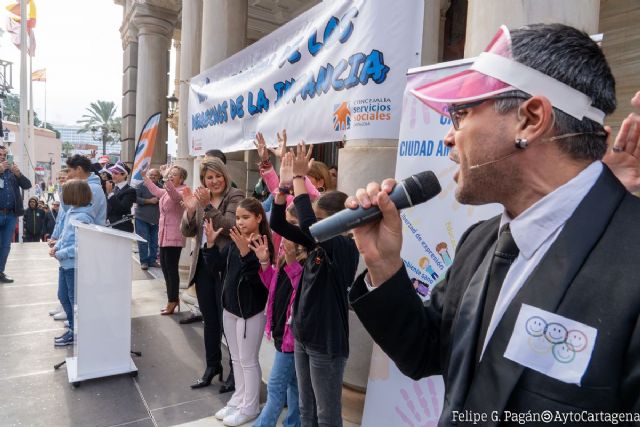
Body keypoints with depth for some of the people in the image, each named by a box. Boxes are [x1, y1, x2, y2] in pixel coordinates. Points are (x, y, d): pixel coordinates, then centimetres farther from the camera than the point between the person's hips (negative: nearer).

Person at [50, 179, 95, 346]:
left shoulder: (82, 217, -23)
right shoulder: (71, 211, 7)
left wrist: (61, 254, -18)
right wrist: (56, 246, 1)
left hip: (75, 264, -10)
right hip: (66, 263, 10)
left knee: (76, 300, 6)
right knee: (63, 296, 20)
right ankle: (73, 329, 35)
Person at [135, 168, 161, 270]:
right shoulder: (142, 186, -1)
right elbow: (135, 198, -10)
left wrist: (159, 200, -4)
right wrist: (149, 201, -15)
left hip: (156, 219, 3)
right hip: (142, 218, -3)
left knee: (154, 242, 7)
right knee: (143, 241, -1)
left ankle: (152, 260, 18)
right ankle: (144, 261, 8)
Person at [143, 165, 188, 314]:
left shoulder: (182, 192, -13)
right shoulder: (167, 191, 16)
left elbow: (175, 195, -37)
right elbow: (156, 190, 36)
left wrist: (166, 180, -53)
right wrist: (145, 177, 41)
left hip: (174, 237, -10)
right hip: (165, 235, 10)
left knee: (171, 268, -6)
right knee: (165, 266, 13)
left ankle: (173, 300, 4)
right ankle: (173, 299, 23)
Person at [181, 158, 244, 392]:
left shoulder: (235, 197, -8)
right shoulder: (200, 198, 10)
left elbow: (231, 226, -21)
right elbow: (187, 232, 4)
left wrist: (208, 206, -28)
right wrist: (190, 209, -13)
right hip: (203, 265, 6)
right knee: (209, 320, 17)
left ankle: (236, 371, 20)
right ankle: (212, 365, 34)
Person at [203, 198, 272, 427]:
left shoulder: (263, 244, -19)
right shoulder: (234, 241, 3)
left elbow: (257, 277, -29)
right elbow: (216, 267, 6)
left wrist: (245, 251, -39)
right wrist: (211, 243, -7)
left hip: (251, 311, -7)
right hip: (230, 307, 7)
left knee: (248, 360, 7)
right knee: (236, 359, 20)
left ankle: (250, 407, 24)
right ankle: (238, 400, 36)